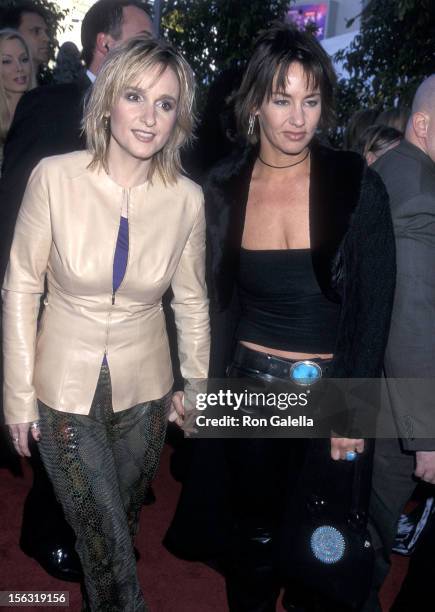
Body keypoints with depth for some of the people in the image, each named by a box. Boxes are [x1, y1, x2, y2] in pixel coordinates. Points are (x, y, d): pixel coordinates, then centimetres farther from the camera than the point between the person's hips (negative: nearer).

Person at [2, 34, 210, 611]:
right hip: (65, 388, -2)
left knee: (125, 516, 23)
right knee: (104, 534, 7)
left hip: (144, 389, 2)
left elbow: (191, 300, 1)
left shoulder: (187, 199, -11)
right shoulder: (55, 178, -16)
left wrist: (197, 385, 8)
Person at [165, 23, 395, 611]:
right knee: (255, 532, 17)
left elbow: (375, 305, -7)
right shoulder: (223, 188, -3)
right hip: (251, 386, 2)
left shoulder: (357, 184, -10)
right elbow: (217, 299, 4)